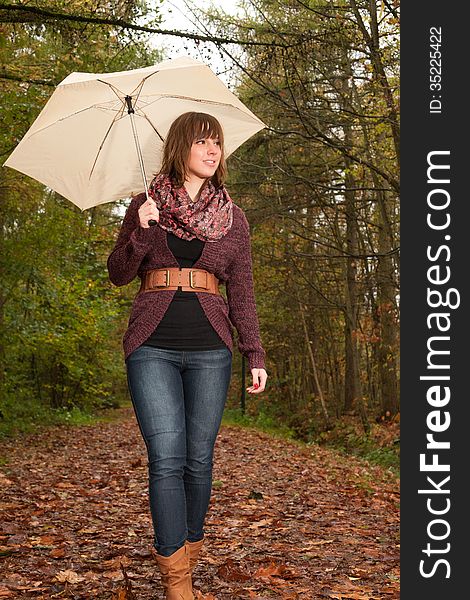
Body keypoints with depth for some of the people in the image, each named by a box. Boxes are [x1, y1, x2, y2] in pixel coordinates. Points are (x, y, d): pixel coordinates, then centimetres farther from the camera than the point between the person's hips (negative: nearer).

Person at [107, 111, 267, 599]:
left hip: (210, 348, 2)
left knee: (198, 459, 3)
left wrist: (255, 355, 6)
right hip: (153, 346, -1)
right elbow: (118, 274, 7)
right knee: (166, 458, -9)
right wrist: (141, 231, -11)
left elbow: (242, 293, 13)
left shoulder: (232, 217, 13)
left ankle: (188, 553, 22)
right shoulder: (145, 206, 10)